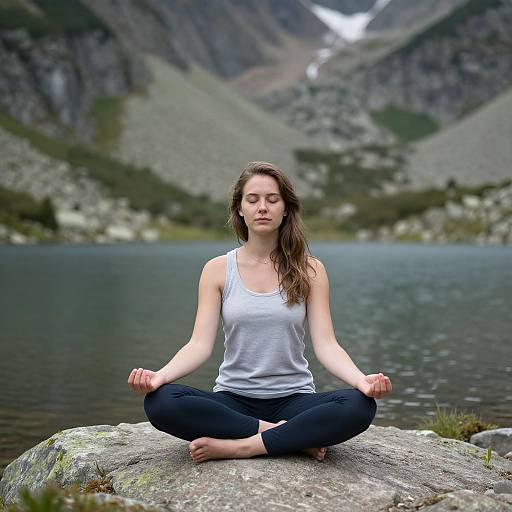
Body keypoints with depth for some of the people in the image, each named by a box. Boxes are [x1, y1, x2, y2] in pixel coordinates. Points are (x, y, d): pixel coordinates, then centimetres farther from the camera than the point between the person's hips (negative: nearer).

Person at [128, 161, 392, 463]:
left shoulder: (309, 270, 3)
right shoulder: (218, 269, 4)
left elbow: (326, 344, -4)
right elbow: (200, 344, -4)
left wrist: (362, 380, -25)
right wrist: (159, 376, -24)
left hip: (294, 399, 0)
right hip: (233, 400, 1)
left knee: (360, 406, -31)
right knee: (159, 402, -29)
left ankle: (239, 447, -23)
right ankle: (295, 438, -21)